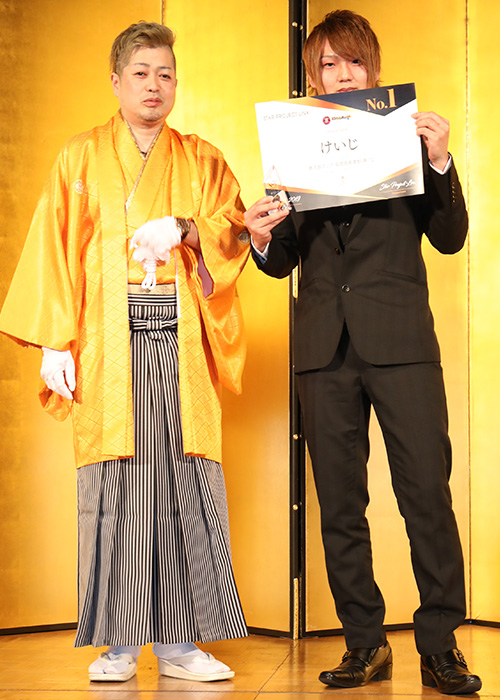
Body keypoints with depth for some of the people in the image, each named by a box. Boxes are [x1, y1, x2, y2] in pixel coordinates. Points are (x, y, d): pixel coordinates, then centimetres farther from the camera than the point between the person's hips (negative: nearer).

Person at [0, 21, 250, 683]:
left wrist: (183, 227, -12)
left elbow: (237, 230, 7)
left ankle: (179, 638, 1)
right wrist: (54, 341, -5)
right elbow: (54, 250, 5)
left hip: (182, 344, 1)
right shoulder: (81, 159, 13)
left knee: (186, 478, -5)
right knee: (113, 483, -6)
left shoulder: (203, 161, 18)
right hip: (108, 343, -1)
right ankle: (119, 641, 0)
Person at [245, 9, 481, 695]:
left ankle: (440, 642, 1)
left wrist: (439, 161, -11)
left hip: (400, 337, -2)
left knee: (428, 491, -8)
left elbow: (450, 237, 3)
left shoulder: (407, 135, 10)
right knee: (340, 504, 4)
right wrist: (263, 240, -11)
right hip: (326, 347, 2)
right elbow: (286, 260, 11)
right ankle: (365, 642, 14)